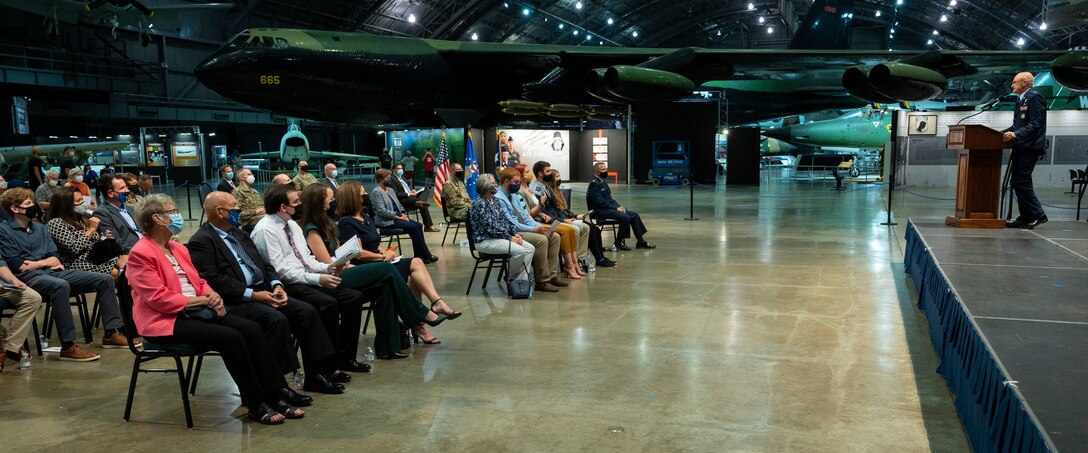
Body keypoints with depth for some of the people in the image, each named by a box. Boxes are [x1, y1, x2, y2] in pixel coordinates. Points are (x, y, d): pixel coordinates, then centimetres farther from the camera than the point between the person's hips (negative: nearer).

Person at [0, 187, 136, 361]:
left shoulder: (39, 228, 21)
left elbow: (56, 259, 15)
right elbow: (16, 266, -10)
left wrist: (34, 263, -4)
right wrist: (44, 262, 1)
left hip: (51, 271, 7)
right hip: (27, 277, -7)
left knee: (105, 279, -6)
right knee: (60, 285, -41)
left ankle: (111, 333, -5)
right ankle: (68, 346, -41)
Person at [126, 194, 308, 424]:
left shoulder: (177, 248, 19)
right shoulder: (140, 254, -8)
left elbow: (198, 281, 23)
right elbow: (158, 298, -16)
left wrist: (211, 295, 0)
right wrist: (200, 300, -15)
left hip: (196, 310, 8)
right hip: (166, 321, -8)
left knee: (251, 329, -14)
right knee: (230, 337, -28)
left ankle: (277, 392, -13)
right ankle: (256, 404, -19)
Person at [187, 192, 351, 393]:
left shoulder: (239, 234, 20)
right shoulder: (201, 241, -7)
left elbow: (263, 264, 20)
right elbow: (213, 280, -17)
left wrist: (276, 285, -1)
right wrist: (253, 294, -20)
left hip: (262, 291, 8)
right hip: (235, 301, -8)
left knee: (307, 311, -9)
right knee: (277, 320, -31)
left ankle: (317, 373, -4)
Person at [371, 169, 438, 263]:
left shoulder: (390, 190, 18)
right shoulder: (377, 192, -9)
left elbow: (398, 204, 21)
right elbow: (382, 211, -18)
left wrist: (403, 214, 0)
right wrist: (398, 217, -18)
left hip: (397, 217, 9)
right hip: (386, 221, -9)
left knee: (418, 225, -12)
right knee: (413, 227, -22)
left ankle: (420, 256, -12)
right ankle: (426, 256, -15)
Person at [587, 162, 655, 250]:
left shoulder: (603, 182, 17)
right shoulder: (594, 184, -14)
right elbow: (600, 202, -21)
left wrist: (619, 206, 1)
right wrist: (616, 208, -18)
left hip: (608, 207, 10)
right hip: (600, 211, -10)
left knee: (634, 214, 0)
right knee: (625, 217, -27)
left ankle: (640, 241, 3)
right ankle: (619, 242, -11)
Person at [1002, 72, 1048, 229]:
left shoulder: (1034, 97, -9)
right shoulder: (1021, 100, 20)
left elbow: (1036, 124, -19)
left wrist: (1016, 134, -28)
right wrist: (1001, 133, 13)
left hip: (1029, 148, -10)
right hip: (1021, 148, 10)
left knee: (1021, 181, -12)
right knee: (1017, 182, 9)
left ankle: (1037, 215, -5)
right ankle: (1026, 218, 14)